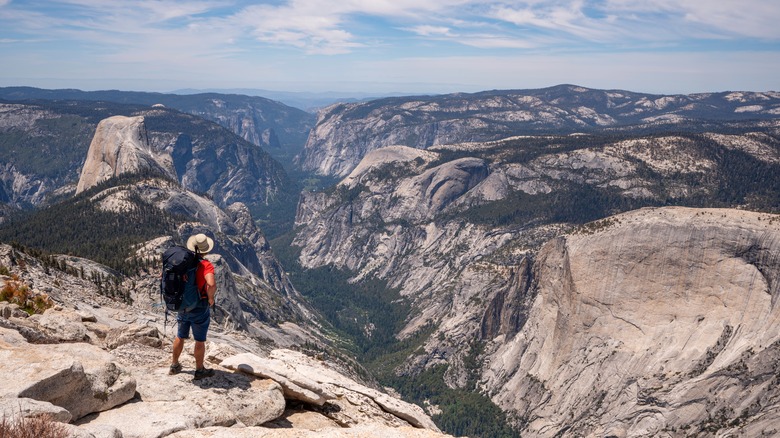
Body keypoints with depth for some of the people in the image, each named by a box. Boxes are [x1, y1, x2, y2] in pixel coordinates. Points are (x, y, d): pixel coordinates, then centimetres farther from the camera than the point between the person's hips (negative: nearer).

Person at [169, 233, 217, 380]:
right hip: (200, 308, -6)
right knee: (200, 340, 10)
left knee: (180, 336, 23)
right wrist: (210, 298, -18)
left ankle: (174, 365, 37)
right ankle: (199, 370, 23)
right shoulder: (206, 265, -22)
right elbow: (212, 285, -38)